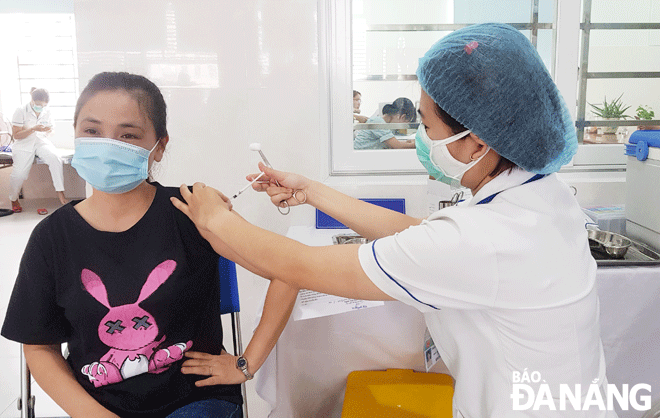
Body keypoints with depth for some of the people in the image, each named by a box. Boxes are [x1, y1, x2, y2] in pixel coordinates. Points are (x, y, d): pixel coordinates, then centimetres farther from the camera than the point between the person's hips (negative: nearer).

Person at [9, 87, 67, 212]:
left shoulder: (47, 112, 7)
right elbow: (16, 135, -7)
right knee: (19, 172, -20)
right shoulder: (21, 111, -5)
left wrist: (49, 131, -7)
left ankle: (60, 192, -26)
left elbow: (52, 129, 19)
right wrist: (33, 129, -20)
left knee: (55, 158, -30)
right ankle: (14, 199, 8)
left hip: (42, 142, 3)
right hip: (24, 144, -3)